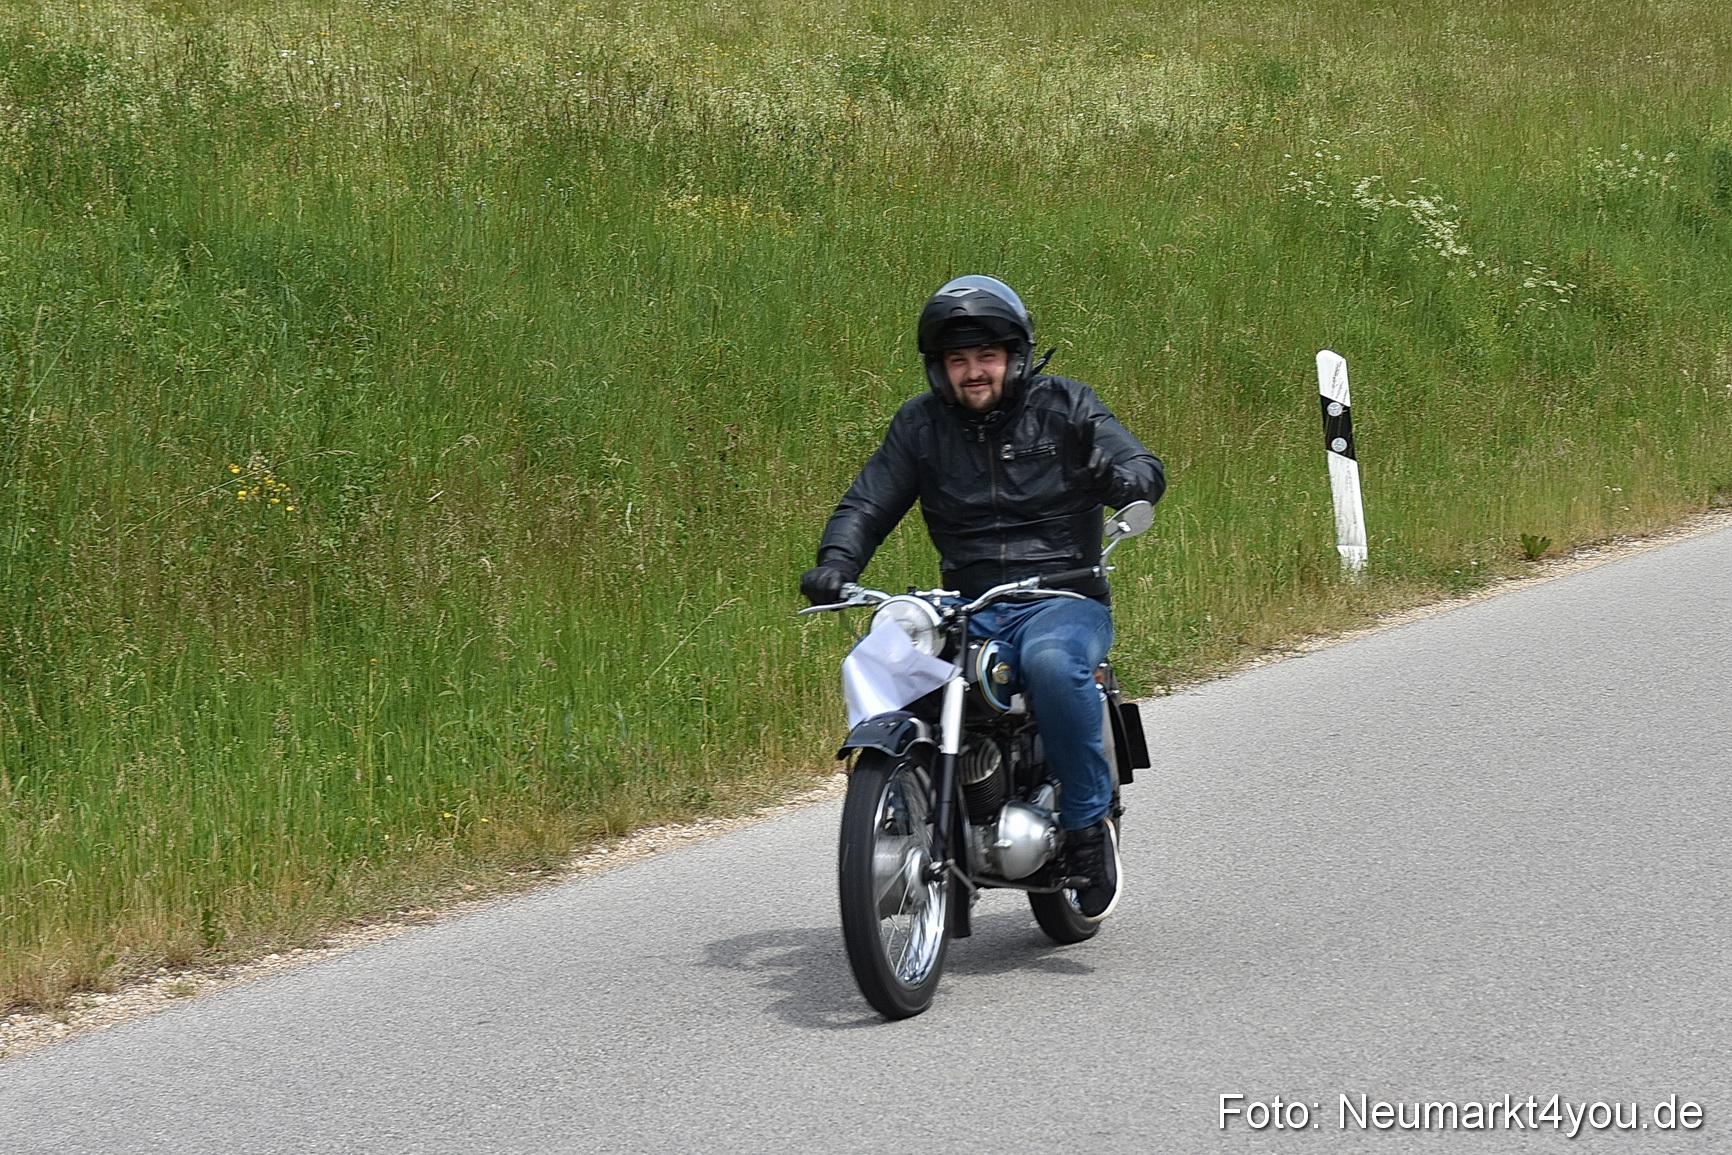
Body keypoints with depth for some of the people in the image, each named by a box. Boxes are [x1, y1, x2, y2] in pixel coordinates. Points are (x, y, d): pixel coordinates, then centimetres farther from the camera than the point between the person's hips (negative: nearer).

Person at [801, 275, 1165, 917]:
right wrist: (835, 564, -13)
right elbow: (868, 503, 9)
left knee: (1051, 662, -38)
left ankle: (1089, 823, -22)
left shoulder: (1064, 405, 4)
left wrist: (1113, 475, -30)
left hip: (1064, 599, -3)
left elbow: (1147, 472, -4)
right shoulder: (921, 422, 11)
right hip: (965, 610, 3)